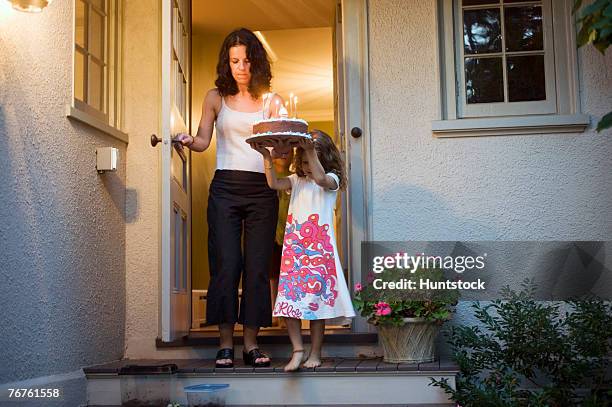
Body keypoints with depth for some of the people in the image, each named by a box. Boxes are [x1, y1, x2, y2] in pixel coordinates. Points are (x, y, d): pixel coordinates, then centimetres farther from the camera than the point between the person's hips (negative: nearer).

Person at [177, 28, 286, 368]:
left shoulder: (272, 102, 11)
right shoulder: (216, 98, 12)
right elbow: (203, 141, 6)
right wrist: (188, 141, -15)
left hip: (261, 189, 1)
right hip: (225, 188, 0)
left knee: (257, 265, -1)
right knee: (226, 263, -6)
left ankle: (251, 343, 6)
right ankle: (226, 343, 0)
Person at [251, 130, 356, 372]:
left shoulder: (331, 179, 3)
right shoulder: (297, 180, 15)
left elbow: (320, 178, -21)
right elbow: (274, 183, -1)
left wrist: (311, 151, -26)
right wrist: (267, 157, -9)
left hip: (319, 246, -4)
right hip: (293, 247, 4)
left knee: (316, 298, 1)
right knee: (288, 299, -4)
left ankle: (315, 353, 11)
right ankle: (298, 349, 3)